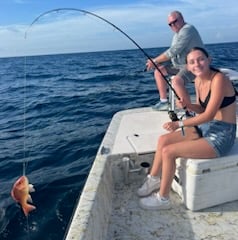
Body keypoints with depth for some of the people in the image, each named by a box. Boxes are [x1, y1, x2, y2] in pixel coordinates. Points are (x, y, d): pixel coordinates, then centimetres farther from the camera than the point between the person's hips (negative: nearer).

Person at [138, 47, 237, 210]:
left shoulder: (219, 79, -20)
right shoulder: (198, 80, 4)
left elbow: (209, 115, -22)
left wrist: (179, 124, -20)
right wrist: (186, 105, -7)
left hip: (222, 136, -8)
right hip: (206, 128, 8)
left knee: (168, 151, -16)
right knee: (163, 140, 3)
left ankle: (163, 199, 2)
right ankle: (154, 179, 20)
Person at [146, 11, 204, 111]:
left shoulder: (187, 29, -18)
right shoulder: (177, 34, 15)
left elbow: (173, 51, -25)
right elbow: (173, 54, 17)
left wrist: (154, 60, -17)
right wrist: (157, 62, 1)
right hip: (180, 65, 10)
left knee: (176, 81, -35)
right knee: (158, 72, 9)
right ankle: (164, 101, 14)